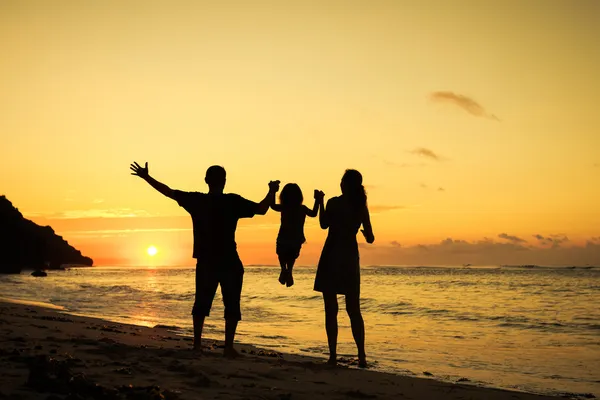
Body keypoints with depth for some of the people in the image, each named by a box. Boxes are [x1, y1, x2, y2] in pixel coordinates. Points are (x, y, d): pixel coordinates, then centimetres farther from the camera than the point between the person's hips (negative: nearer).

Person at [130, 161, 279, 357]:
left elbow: (168, 191, 7)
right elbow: (261, 209, -11)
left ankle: (197, 344, 15)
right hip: (229, 264, -3)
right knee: (232, 306, 3)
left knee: (201, 304, 14)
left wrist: (146, 177, 16)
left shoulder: (195, 200, 0)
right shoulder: (233, 201, -9)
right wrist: (272, 191, 0)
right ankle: (228, 347, -2)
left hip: (205, 263, 3)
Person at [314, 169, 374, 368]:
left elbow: (324, 224, 4)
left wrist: (320, 203, 14)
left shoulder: (334, 203, -9)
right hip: (350, 257, 4)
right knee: (354, 310, 10)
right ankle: (361, 356, 4)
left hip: (331, 256, -4)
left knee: (331, 309, 0)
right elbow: (370, 238, 6)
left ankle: (333, 355, -3)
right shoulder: (362, 207, 4)